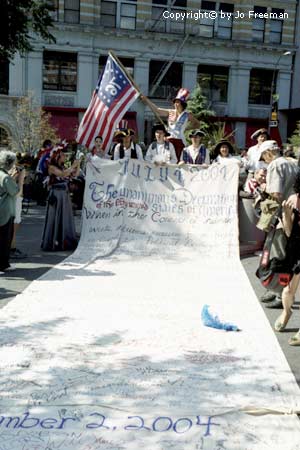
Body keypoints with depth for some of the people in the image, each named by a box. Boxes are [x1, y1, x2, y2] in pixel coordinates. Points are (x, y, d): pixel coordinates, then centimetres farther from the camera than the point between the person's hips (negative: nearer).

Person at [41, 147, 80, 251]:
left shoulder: (63, 166, 11)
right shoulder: (52, 167, -7)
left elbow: (76, 174, 10)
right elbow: (63, 174, -22)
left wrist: (78, 164, -1)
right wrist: (73, 166, -18)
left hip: (65, 194, 7)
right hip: (56, 195, -7)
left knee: (66, 218, 9)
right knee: (55, 218, -2)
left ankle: (64, 242, 16)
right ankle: (53, 243, 5)